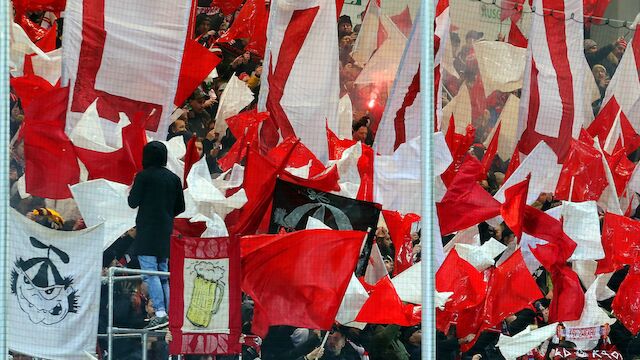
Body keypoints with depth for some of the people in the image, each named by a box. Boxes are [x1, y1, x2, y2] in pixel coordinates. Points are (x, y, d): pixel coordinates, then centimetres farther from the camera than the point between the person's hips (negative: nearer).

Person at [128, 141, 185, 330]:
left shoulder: (143, 176, -7)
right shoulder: (173, 178, 8)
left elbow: (133, 202, -7)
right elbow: (180, 207, 11)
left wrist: (131, 191, 13)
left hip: (147, 232, -6)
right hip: (166, 232, 6)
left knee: (150, 273, -9)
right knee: (164, 274, 11)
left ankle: (160, 313, -19)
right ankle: (170, 314, 7)